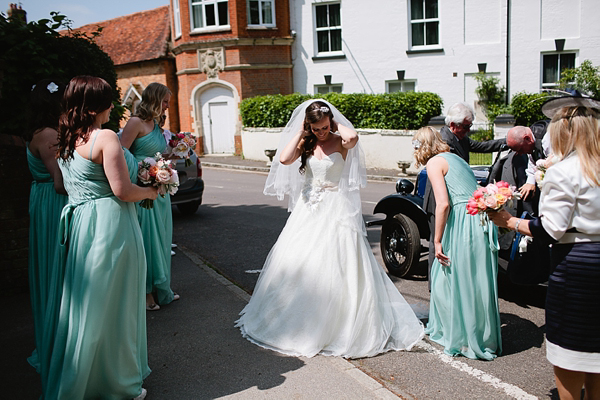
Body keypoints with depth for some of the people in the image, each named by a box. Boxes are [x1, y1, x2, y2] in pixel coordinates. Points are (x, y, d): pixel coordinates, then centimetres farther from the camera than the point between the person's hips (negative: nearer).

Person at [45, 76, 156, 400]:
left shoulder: (66, 141, 10)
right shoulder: (105, 138, -15)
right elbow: (122, 190, -20)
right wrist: (150, 191, -1)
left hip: (78, 225, 8)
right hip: (109, 225, -8)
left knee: (83, 304, 18)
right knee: (111, 305, 4)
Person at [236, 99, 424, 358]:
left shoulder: (340, 142, -4)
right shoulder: (305, 144, 5)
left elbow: (352, 137, -29)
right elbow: (284, 158, -14)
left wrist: (336, 124, -10)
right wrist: (300, 133, -5)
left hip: (336, 211, -4)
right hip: (308, 209, 4)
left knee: (337, 267, -5)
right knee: (296, 264, 7)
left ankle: (340, 327, 7)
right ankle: (299, 323, 25)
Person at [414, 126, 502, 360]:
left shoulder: (434, 162, -2)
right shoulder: (455, 158, 22)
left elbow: (443, 204, -13)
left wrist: (437, 241, -9)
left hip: (464, 222, -8)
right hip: (481, 221, 8)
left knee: (457, 280, 5)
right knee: (476, 281, 16)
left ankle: (465, 339, 15)